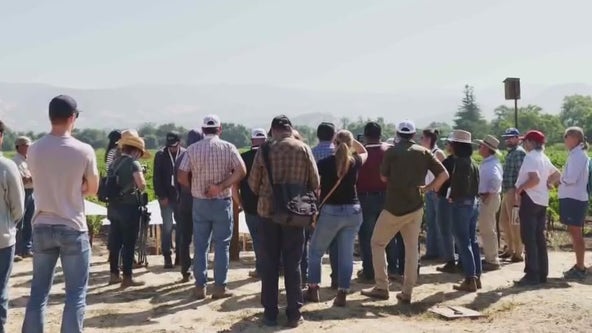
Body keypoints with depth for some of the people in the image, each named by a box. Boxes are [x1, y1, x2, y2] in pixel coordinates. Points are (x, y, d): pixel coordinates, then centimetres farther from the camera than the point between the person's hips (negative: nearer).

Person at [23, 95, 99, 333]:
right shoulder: (84, 151, -10)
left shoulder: (34, 150, -1)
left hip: (42, 227, 4)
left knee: (38, 291, 12)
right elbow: (92, 190, 1)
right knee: (76, 293, 5)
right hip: (73, 228, -3)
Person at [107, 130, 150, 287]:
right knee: (129, 243, -1)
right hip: (128, 207, -7)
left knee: (115, 242, 13)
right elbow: (142, 185, -20)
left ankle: (114, 275, 21)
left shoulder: (115, 162, 11)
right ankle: (127, 278, 3)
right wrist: (139, 188, 1)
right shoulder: (133, 163, -12)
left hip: (113, 206, 7)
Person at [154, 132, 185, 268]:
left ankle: (180, 256, 17)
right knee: (167, 226, -2)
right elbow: (157, 177, -1)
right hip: (166, 197, -1)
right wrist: (162, 196, -7)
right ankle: (167, 257, 4)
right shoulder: (160, 155, -1)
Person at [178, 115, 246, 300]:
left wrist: (195, 187, 10)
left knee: (200, 246, 9)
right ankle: (219, 287, 7)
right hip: (222, 202, -1)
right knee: (222, 245, 5)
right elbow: (241, 171, -15)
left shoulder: (193, 149, -1)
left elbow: (182, 177, -5)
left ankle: (200, 286, 12)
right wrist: (221, 186, -15)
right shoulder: (228, 147, -4)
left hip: (199, 202, 2)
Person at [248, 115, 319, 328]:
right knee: (293, 264, 7)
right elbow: (315, 183, -1)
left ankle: (270, 313, 13)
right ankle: (294, 314, 11)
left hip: (268, 211, 0)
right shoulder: (303, 149, -3)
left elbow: (253, 184, 1)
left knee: (269, 264, 8)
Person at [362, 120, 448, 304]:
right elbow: (444, 174, -3)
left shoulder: (392, 152, -5)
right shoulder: (424, 152, 3)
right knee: (411, 248, 11)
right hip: (416, 208, 3)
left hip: (394, 208, -3)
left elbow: (383, 177, 2)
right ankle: (407, 293, 10)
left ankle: (381, 288, 7)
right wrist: (428, 188, 5)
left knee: (377, 243, 11)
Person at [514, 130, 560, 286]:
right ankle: (542, 273, 16)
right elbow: (557, 175, 24)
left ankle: (532, 275, -5)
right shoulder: (544, 158, 14)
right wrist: (546, 184, 14)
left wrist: (519, 189, -16)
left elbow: (535, 179, -26)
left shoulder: (530, 157, -14)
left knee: (529, 238, -6)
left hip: (529, 199, -9)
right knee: (539, 238, 12)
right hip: (542, 200, 9)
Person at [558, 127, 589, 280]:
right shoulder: (576, 154, 14)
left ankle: (580, 269, 2)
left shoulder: (577, 155, -15)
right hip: (572, 198, 10)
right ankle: (579, 266, 24)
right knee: (574, 233, 15)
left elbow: (571, 178, -21)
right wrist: (560, 180, 3)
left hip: (574, 199, -10)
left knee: (576, 234, -4)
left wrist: (558, 180, -5)